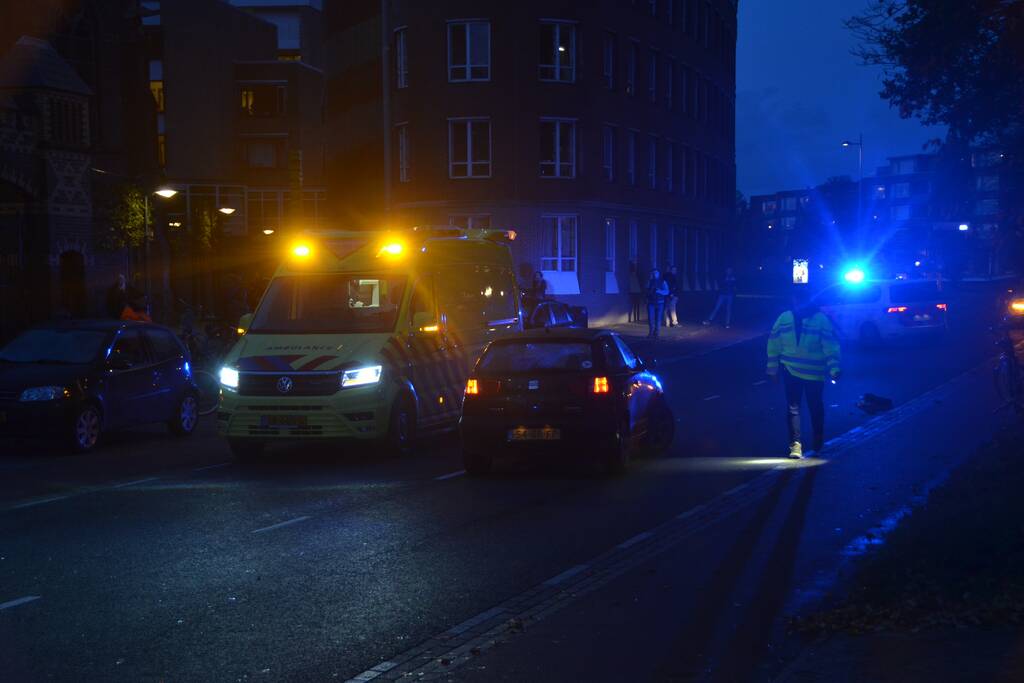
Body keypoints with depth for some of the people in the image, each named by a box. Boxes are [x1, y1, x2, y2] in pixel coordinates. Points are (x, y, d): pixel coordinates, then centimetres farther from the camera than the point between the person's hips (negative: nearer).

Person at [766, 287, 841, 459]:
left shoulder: (821, 319, -10)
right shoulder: (784, 318, -1)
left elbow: (830, 346, -13)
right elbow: (774, 344, 7)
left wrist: (834, 369, -22)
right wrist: (773, 369, 8)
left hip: (814, 373, -2)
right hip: (790, 371, 2)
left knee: (816, 408, 12)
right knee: (793, 408, -4)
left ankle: (818, 439, 33)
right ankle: (795, 444, -3)